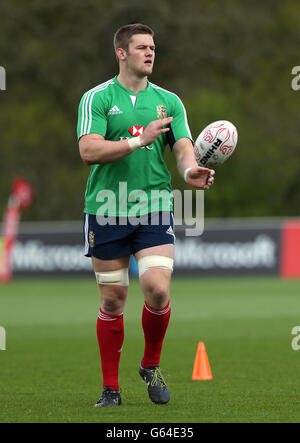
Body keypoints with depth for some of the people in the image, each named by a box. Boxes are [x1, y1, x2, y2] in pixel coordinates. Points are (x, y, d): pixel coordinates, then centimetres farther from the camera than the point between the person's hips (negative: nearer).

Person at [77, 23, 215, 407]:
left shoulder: (168, 101, 9)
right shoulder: (97, 99, -1)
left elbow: (183, 148, 0)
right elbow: (89, 151, -12)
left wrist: (190, 170, -23)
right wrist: (140, 140, -21)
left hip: (154, 208, 2)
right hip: (106, 210, -2)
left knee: (157, 289, -14)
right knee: (112, 301, 3)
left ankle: (151, 366, 12)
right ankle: (110, 387, 15)